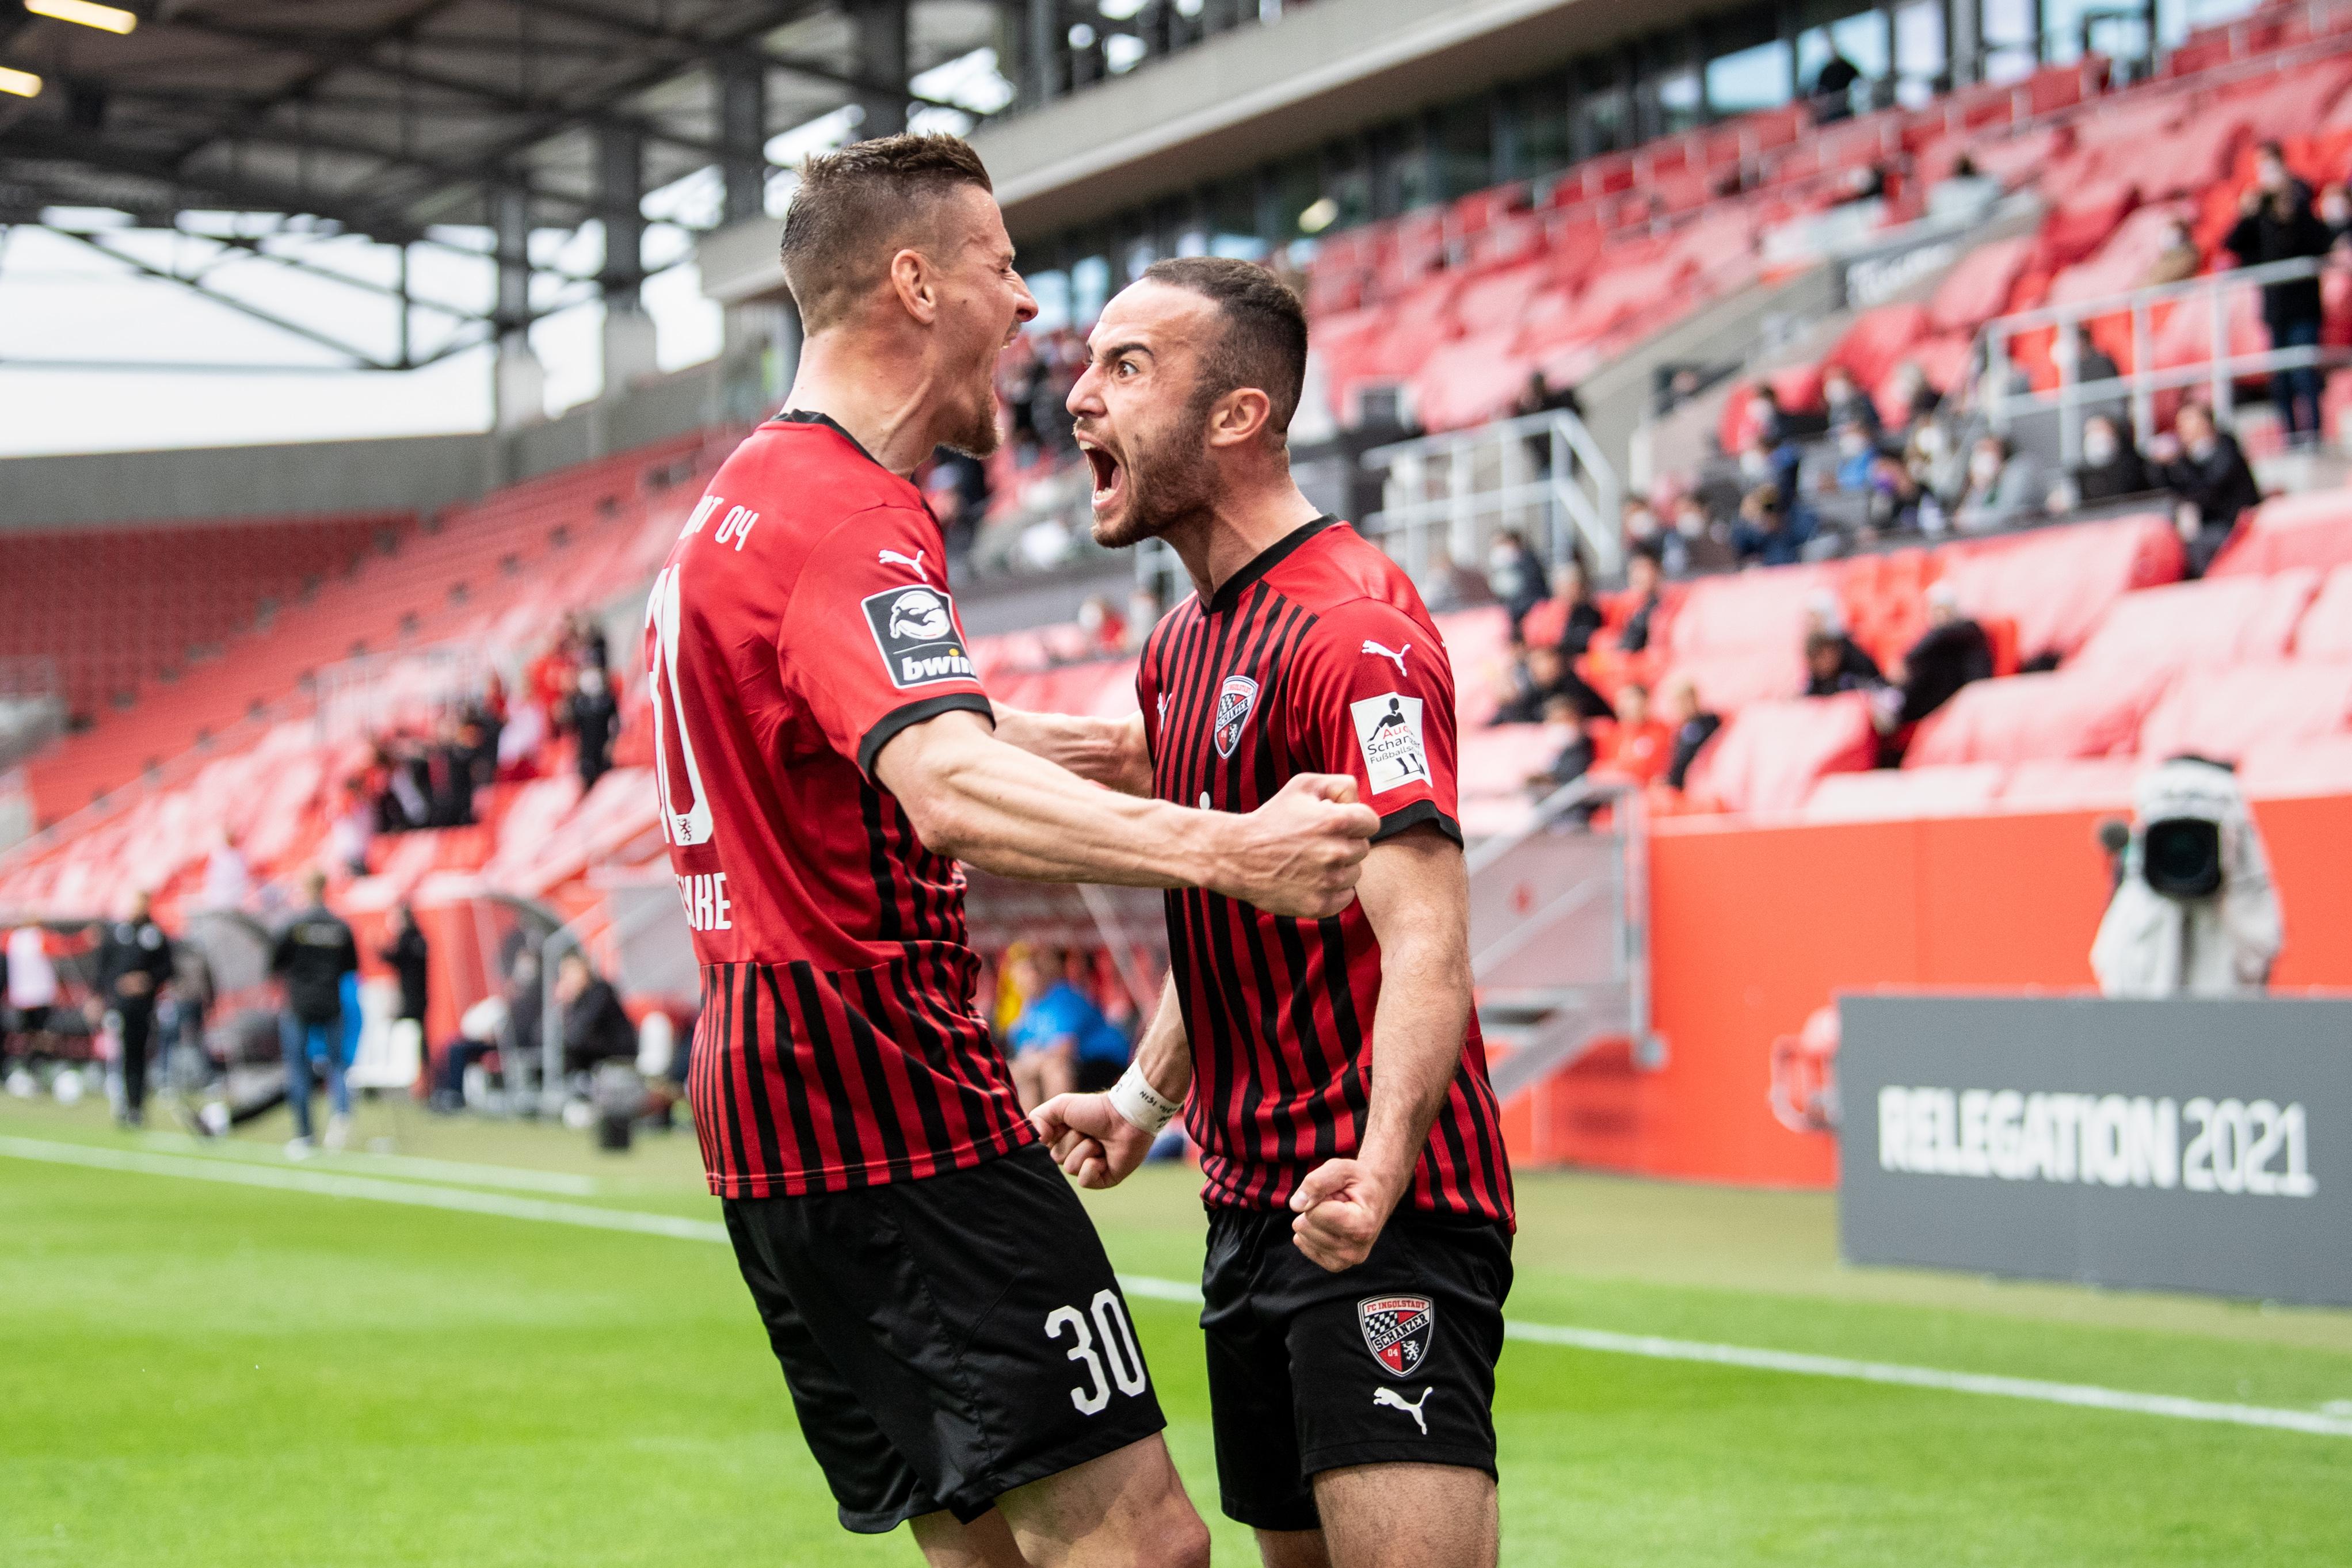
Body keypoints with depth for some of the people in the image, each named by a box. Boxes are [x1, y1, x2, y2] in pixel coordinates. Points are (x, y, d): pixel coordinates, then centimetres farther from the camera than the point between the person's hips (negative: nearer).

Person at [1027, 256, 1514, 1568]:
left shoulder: (1353, 628, -17)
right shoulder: (1184, 645, 14)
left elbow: (1425, 939, -28)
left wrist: (1378, 1166, -41)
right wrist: (1145, 1100, 18)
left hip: (1385, 1215, -9)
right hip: (1252, 1202, 10)